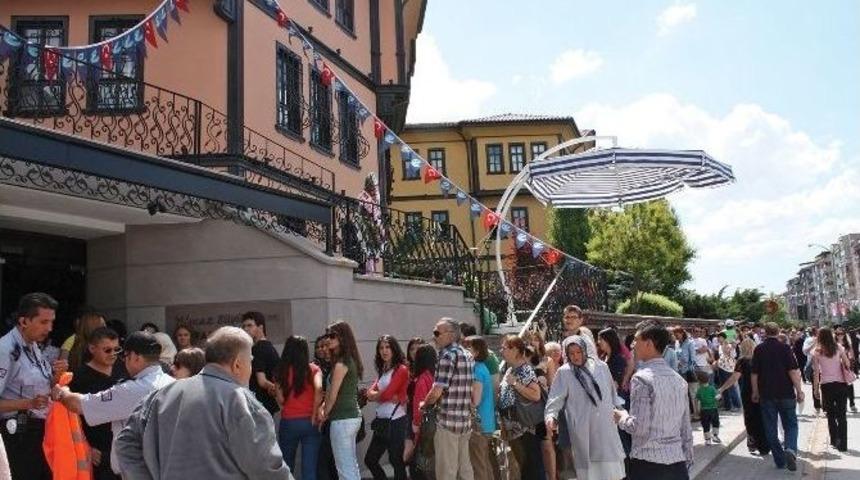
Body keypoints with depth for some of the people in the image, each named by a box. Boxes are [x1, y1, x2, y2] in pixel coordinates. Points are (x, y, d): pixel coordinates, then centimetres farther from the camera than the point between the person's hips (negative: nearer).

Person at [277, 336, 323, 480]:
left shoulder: (282, 370, 1)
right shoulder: (314, 369, 0)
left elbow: (280, 399, -5)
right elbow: (318, 388, -17)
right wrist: (315, 414, -10)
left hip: (288, 422, 1)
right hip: (309, 422, 0)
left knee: (286, 466, 16)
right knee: (309, 468, 3)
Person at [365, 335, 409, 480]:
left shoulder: (401, 369, -10)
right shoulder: (382, 370, 15)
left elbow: (387, 394, -18)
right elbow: (370, 393, 2)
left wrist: (375, 394, 2)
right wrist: (390, 397, -15)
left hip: (395, 421, -8)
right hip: (381, 421, 8)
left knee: (397, 462, 2)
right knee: (370, 459, 13)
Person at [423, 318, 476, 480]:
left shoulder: (448, 355, -13)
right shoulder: (468, 355, 13)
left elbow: (437, 391, -17)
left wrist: (424, 404, 2)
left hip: (448, 421, -9)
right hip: (466, 420, 9)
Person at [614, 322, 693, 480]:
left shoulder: (641, 378, -12)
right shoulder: (678, 379, 9)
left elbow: (639, 427, -17)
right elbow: (686, 427, 14)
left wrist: (622, 418, 2)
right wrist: (687, 459, 20)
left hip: (647, 462, -6)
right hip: (677, 462, 6)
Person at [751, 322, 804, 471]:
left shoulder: (759, 349, 1)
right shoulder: (784, 348, -5)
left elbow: (754, 373, 2)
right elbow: (793, 371, -11)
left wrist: (755, 392, 12)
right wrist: (799, 390, -4)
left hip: (767, 394, 1)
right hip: (786, 393, -1)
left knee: (770, 428, 9)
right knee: (791, 425, 10)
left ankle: (780, 460, 10)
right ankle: (790, 450, -15)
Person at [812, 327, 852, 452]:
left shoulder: (817, 352, -5)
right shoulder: (839, 348, -1)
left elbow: (816, 372, -4)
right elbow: (848, 364, -2)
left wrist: (816, 388, 3)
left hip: (826, 385, -1)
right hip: (841, 384, 1)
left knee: (831, 415, 14)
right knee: (841, 415, 6)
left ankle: (834, 441, 18)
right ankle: (842, 444, 2)